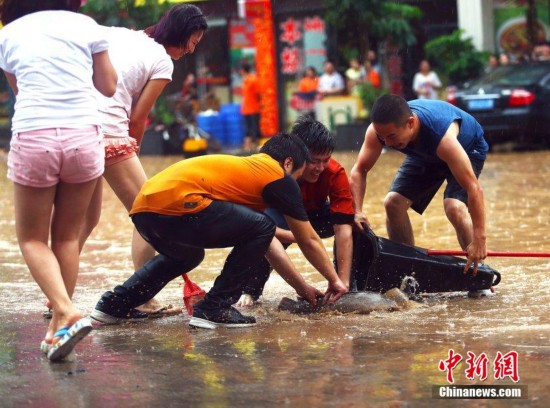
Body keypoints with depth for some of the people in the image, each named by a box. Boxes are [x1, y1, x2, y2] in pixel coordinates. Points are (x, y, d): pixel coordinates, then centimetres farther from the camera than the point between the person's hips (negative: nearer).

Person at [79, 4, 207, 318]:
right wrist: (133, 151, 16)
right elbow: (138, 118, 1)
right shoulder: (162, 60, 2)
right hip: (109, 133, -7)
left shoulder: (114, 33, 19)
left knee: (87, 218, 19)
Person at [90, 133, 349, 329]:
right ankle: (214, 309, 1)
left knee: (187, 256, 38)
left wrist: (303, 288, 41)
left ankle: (113, 305, 29)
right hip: (176, 204, -10)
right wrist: (334, 280, 33)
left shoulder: (247, 167, 33)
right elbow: (309, 241, 18)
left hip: (142, 208, 10)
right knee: (261, 228, 2)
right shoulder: (279, 178, 10)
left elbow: (269, 246, 39)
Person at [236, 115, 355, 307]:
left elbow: (343, 227, -36)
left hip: (314, 215, 2)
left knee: (354, 221, -28)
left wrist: (343, 282, -44)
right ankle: (249, 292, -18)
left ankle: (351, 288, -10)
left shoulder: (335, 173, -32)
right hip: (279, 214, -2)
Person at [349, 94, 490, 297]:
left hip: (468, 149, -5)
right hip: (425, 154, 6)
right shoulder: (378, 130, -32)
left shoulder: (442, 134, -46)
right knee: (394, 203, -8)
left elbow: (474, 189, -43)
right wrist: (357, 212, -32)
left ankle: (478, 275, -11)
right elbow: (359, 170, -17)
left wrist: (479, 239, -42)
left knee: (454, 206, -28)